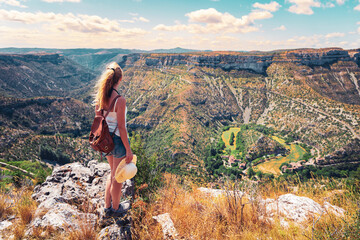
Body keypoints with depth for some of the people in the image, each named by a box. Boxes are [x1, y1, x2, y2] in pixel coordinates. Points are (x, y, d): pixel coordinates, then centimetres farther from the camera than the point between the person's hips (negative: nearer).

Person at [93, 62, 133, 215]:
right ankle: (115, 208, 33)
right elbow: (121, 127, -21)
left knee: (112, 173, 26)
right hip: (118, 140, -7)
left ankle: (107, 207, 36)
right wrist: (128, 150, -13)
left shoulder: (99, 96, -3)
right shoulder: (120, 100, -23)